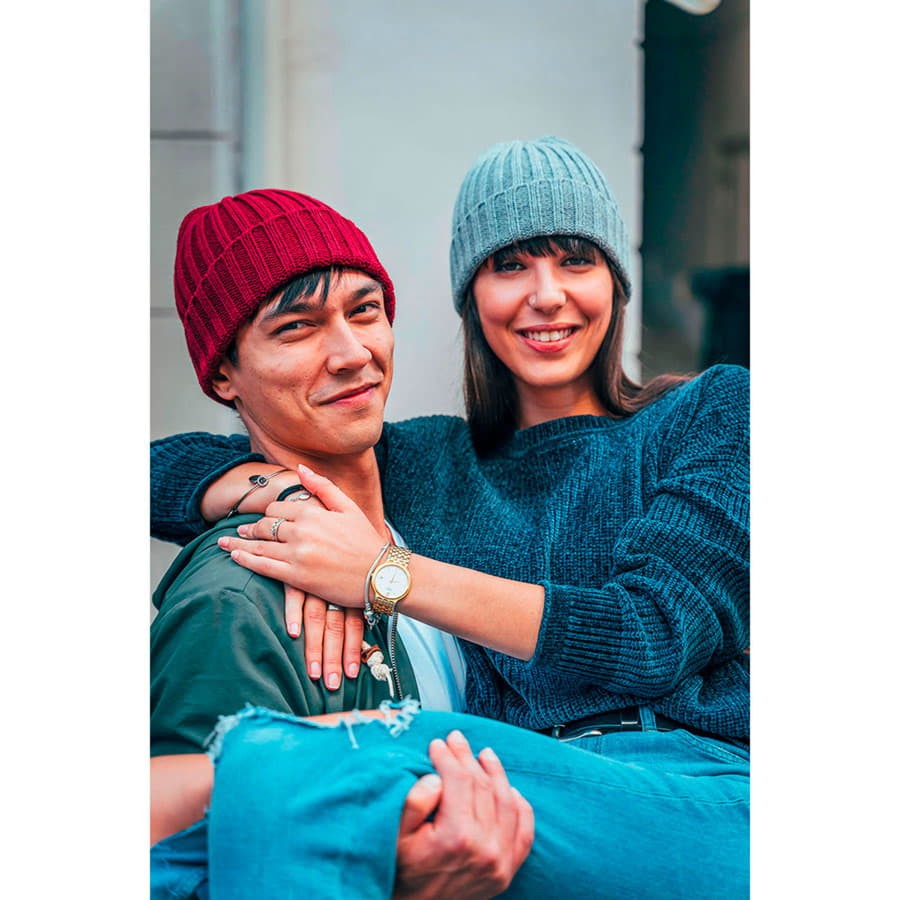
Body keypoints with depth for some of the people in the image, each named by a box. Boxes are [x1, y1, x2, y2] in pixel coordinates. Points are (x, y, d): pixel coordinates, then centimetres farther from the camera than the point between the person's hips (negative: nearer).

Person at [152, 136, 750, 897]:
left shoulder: (715, 409, 10)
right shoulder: (428, 461, 18)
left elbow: (660, 634, -6)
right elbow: (170, 465, 18)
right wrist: (290, 490, -6)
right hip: (532, 806, 3)